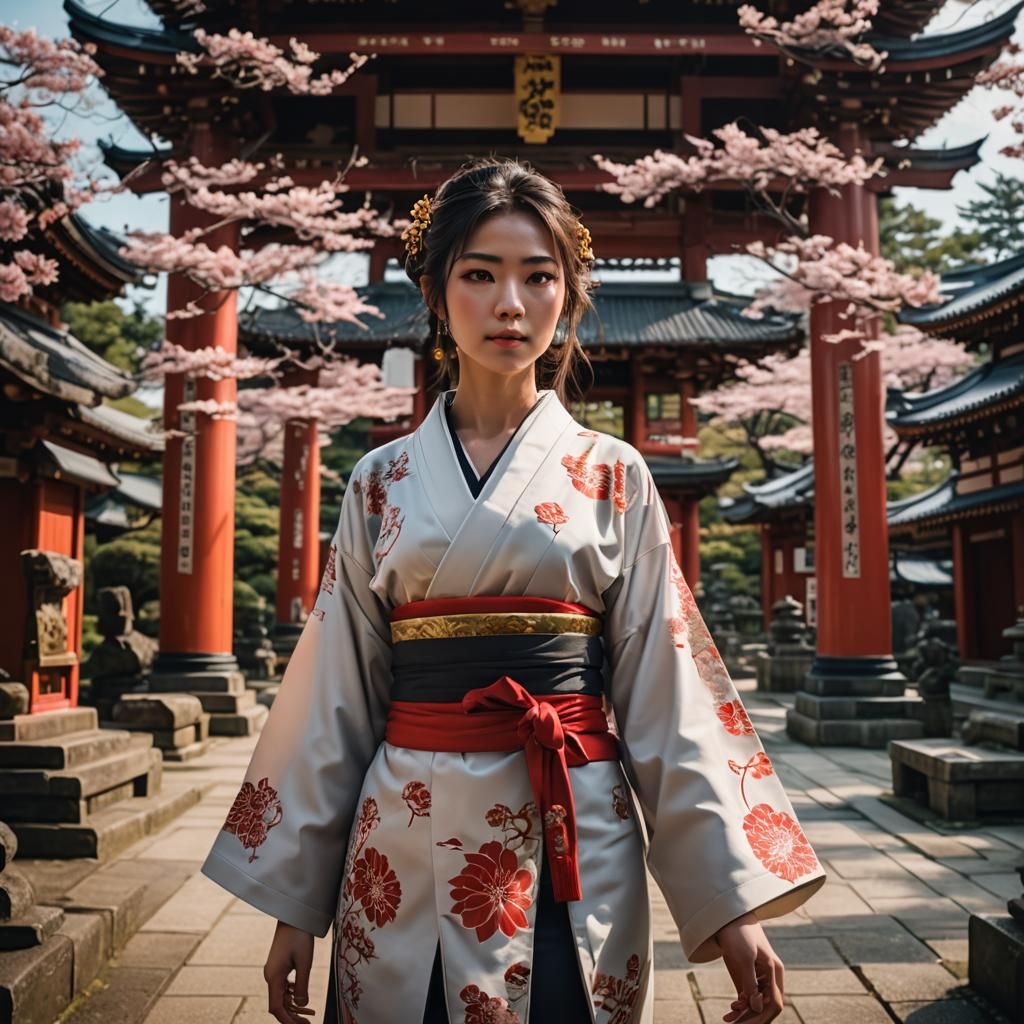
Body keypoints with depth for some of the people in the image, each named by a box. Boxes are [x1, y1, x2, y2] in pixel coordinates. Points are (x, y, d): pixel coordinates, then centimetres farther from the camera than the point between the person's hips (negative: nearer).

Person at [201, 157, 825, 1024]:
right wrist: (295, 901, 4)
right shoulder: (381, 481, 4)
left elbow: (668, 693, -2)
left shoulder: (614, 478, 1)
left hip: (572, 840, -1)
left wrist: (731, 898, -6)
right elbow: (337, 698, 4)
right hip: (408, 852, 1)